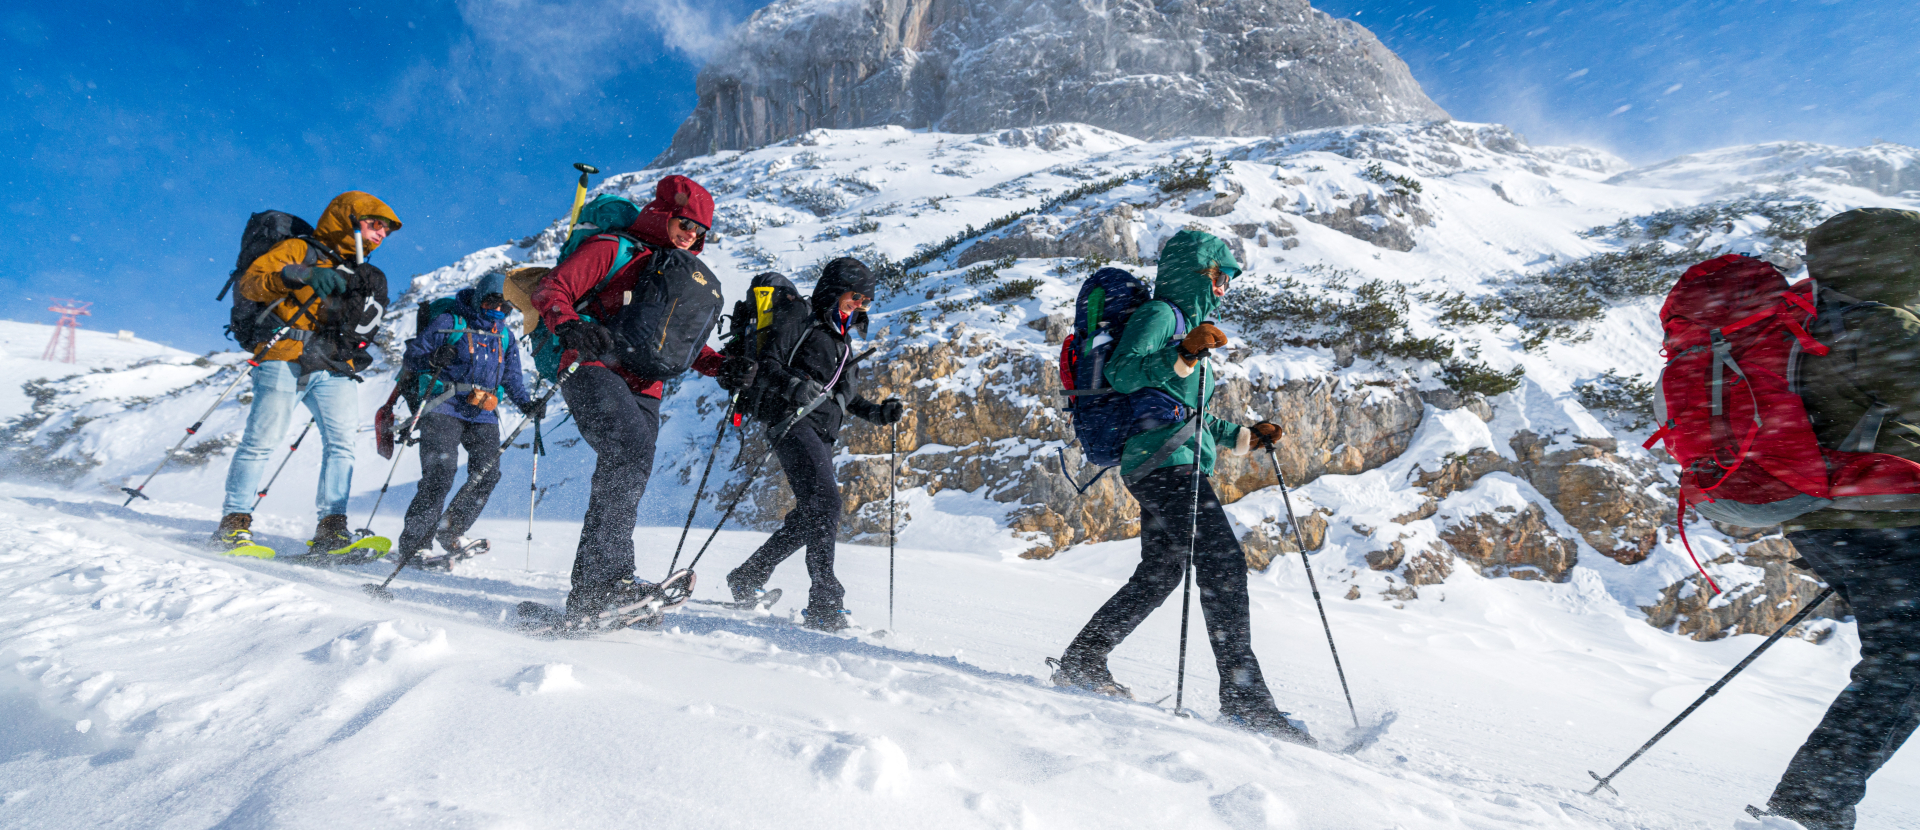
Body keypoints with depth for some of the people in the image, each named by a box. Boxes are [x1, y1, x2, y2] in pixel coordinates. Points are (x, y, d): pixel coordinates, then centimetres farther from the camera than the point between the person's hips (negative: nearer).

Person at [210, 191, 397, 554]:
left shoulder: (366, 277, 25)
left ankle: (331, 528, -9)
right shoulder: (299, 251, 6)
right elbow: (250, 282, -8)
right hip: (286, 360, -5)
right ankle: (234, 523, 3)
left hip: (335, 371, 5)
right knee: (261, 441, -5)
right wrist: (300, 276, -21)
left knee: (340, 443, -9)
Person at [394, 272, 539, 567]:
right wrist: (433, 359, -22)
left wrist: (527, 404, 4)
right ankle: (413, 544, -9)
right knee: (440, 475, -16)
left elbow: (512, 378, 22)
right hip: (445, 409, -5)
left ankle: (451, 531, 6)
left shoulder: (504, 337, 18)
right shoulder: (449, 323, 2)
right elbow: (411, 357, 0)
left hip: (482, 415, 5)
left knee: (488, 473, -9)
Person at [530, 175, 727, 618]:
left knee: (621, 484, -3)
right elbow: (551, 289, -1)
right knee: (631, 449, -30)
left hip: (644, 389, 7)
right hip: (594, 370, -6)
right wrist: (570, 327, -23)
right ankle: (609, 577, -31)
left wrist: (721, 365, 12)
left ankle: (588, 594, 3)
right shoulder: (612, 250, 6)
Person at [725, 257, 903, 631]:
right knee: (825, 500, -23)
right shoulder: (799, 324, 2)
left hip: (822, 433, 9)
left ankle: (748, 577, 22)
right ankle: (824, 600, -25)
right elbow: (767, 364, -8)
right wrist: (792, 385, -27)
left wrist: (879, 413, 15)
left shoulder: (843, 341, 26)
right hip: (792, 420, -9)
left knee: (811, 514, 7)